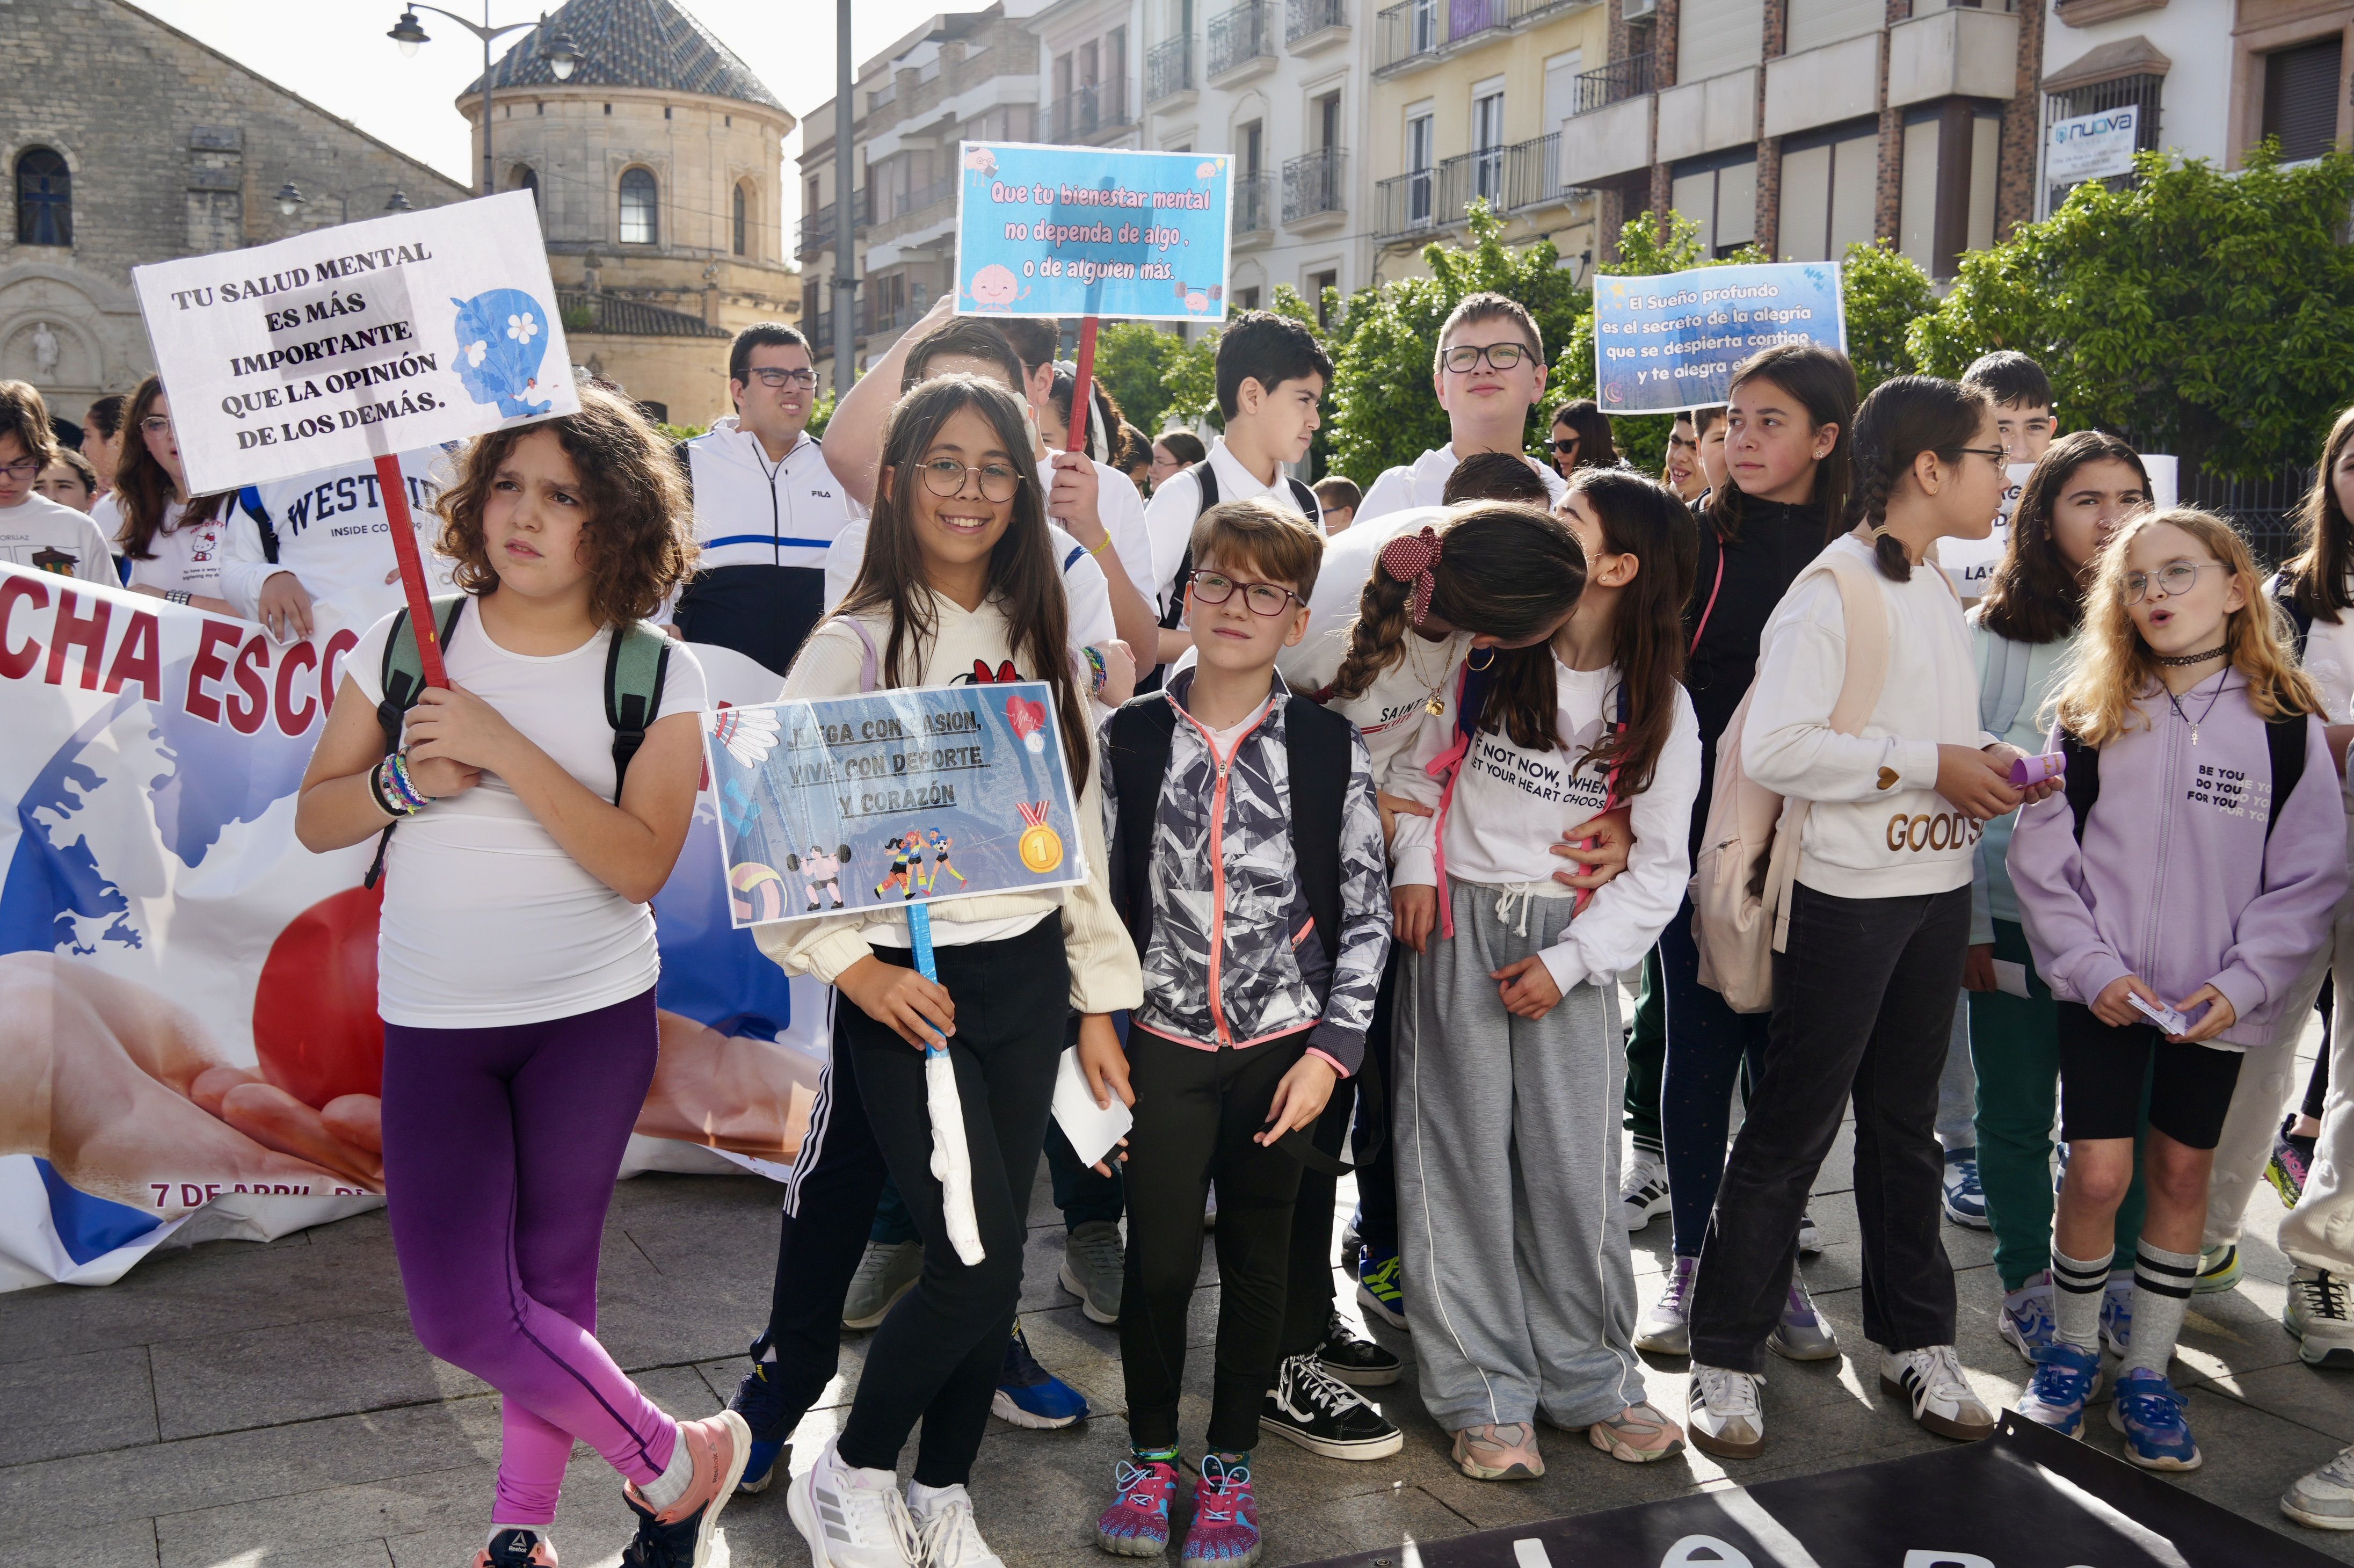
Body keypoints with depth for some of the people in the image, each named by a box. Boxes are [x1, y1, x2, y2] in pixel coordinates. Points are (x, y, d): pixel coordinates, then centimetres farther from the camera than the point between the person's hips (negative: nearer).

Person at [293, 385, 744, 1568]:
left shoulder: (657, 676, -6)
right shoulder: (408, 641, 0)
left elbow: (641, 862, -17)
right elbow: (317, 819, 6)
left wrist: (505, 747, -24)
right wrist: (409, 779, -15)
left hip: (594, 1015, -2)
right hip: (435, 1023, 2)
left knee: (552, 1278, 8)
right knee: (459, 1312, -3)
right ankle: (679, 1461, 17)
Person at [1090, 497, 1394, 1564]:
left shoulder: (1330, 747, -3)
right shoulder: (1129, 738, 0)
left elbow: (1366, 910, -1)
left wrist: (1332, 1047, -6)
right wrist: (1092, 1021, 0)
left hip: (1284, 1040, 0)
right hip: (1161, 1037, 0)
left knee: (1258, 1256, 11)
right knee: (1158, 1255, 6)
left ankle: (1231, 1464, 29)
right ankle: (1149, 1455, 29)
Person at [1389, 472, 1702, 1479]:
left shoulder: (1659, 711, -2)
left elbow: (1659, 868, 0)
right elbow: (1420, 759, 11)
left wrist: (1570, 962, -8)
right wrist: (1416, 866, -1)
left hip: (1570, 944, 0)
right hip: (1457, 923, 1)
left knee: (1575, 1165, 0)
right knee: (1464, 1158, 0)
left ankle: (1591, 1378, 19)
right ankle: (1484, 1395, 11)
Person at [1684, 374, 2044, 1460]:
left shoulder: (1940, 594, 14)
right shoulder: (1832, 589, -13)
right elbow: (1773, 746, -24)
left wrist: (1986, 762, 3)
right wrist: (1927, 765, -20)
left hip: (1938, 891, 8)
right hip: (1846, 895, -8)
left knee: (1906, 1122, 16)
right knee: (1794, 1126, -1)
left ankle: (1916, 1340, 29)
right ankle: (1726, 1358, 11)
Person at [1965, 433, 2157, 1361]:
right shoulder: (1996, 632, 0)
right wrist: (1965, 922, -4)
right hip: (2015, 911, -1)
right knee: (2017, 1112, 8)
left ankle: (2117, 1280, 27)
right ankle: (2027, 1284, 25)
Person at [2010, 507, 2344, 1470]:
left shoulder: (2287, 726, -3)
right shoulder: (2089, 716, 0)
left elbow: (2309, 880, -2)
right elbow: (2040, 859, -1)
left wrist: (2239, 986, -12)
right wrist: (2092, 967, -11)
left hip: (2216, 1002, 1)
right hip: (2103, 991, 0)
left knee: (2183, 1172, 10)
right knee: (2098, 1172, -5)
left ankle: (2147, 1375, 24)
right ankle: (2071, 1350, 19)